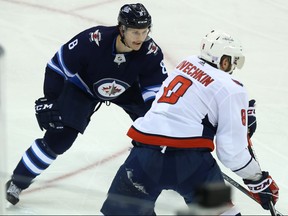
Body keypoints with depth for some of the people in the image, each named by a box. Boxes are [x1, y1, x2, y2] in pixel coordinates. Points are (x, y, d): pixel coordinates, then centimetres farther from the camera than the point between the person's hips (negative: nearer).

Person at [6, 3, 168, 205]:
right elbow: (58, 65, -24)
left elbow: (156, 91, -20)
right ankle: (16, 182, 1)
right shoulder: (93, 40, -37)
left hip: (128, 90, 3)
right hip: (84, 86, -3)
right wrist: (50, 101, -20)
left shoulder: (152, 52, -30)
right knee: (59, 137, -13)